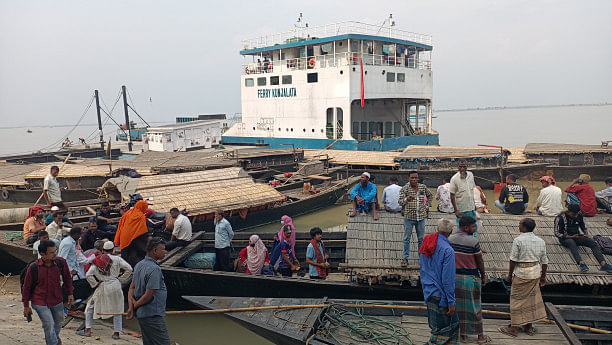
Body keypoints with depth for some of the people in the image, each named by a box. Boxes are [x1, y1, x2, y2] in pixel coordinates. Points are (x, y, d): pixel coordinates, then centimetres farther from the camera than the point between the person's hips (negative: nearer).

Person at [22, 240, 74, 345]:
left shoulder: (61, 262, -12)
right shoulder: (33, 267, -18)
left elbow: (67, 278, 7)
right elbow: (26, 287, -5)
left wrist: (70, 293, 11)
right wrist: (26, 306, 0)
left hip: (57, 301, 4)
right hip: (40, 302, -4)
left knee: (58, 322, 22)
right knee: (49, 326, -12)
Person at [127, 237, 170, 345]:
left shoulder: (139, 265, 11)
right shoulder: (154, 269, -20)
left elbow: (131, 288, 13)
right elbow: (149, 295, -20)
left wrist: (131, 305, 1)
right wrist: (135, 305, -5)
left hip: (141, 313, 10)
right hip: (153, 315, -10)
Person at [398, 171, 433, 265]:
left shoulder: (423, 187, 4)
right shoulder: (404, 189, -6)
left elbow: (430, 195, 22)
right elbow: (400, 201, -18)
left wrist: (427, 205, 11)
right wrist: (407, 199, -38)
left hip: (421, 217, 2)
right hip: (409, 217, -2)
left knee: (421, 239, 11)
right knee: (407, 238, 3)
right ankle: (405, 258, 10)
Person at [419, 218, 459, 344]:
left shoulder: (425, 244, 4)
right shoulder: (448, 250, -21)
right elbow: (448, 279, -21)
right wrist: (451, 302, -15)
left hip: (428, 291, 8)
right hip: (440, 295, -8)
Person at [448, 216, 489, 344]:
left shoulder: (450, 239, -3)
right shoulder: (473, 241, -17)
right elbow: (480, 261, -9)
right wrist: (483, 276, 5)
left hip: (455, 276, 4)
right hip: (471, 278, -4)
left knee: (458, 305, 14)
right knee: (474, 307, 9)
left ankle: (463, 334, 23)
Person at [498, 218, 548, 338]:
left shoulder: (518, 240, -14)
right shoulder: (541, 241, 3)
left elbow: (513, 260, -13)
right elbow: (544, 262, 7)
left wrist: (510, 274, -2)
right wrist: (543, 277, 17)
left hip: (521, 274, -6)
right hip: (535, 274, 6)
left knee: (517, 300, 3)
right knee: (531, 298, 17)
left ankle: (514, 328, 9)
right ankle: (529, 326, 27)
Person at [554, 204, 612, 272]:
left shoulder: (579, 216, 3)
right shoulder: (560, 218, -13)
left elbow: (583, 227, 20)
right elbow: (557, 233, -13)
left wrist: (587, 234, 0)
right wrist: (571, 237, -20)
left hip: (577, 237, 5)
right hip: (565, 238, -5)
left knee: (592, 242, -22)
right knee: (572, 243, -40)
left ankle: (603, 264, -39)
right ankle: (581, 263, -60)